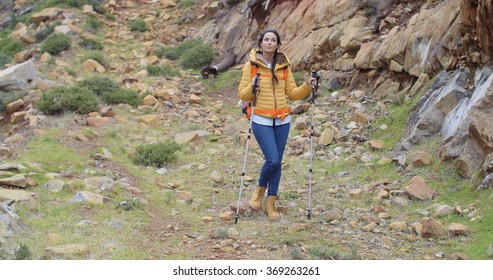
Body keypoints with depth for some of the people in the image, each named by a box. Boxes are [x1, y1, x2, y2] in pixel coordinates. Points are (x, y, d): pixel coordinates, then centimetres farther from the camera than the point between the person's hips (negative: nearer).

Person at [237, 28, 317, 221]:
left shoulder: (284, 66, 7)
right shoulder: (251, 65, -2)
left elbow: (292, 93, 9)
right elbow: (242, 95, -3)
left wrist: (307, 87, -8)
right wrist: (252, 87, -22)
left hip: (282, 121, 4)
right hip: (261, 121, -4)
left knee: (277, 162, 5)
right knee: (272, 160, -14)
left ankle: (271, 202, 18)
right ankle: (261, 188, 16)